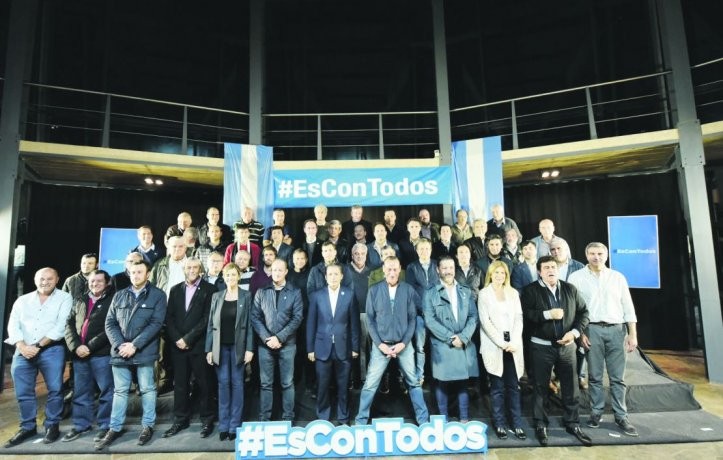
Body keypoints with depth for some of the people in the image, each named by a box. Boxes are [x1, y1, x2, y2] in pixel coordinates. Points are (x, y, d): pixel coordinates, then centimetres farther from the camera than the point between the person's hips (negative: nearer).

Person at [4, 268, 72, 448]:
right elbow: (13, 325, 5)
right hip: (23, 352, 4)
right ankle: (28, 427, 23)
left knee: (54, 389, -3)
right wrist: (23, 347, -10)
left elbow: (61, 326, -8)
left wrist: (39, 346, -11)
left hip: (51, 350, -4)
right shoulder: (22, 300, 15)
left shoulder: (64, 298, 1)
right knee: (23, 392, 8)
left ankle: (52, 426, 11)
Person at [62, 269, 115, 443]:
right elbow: (69, 324, 9)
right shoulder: (79, 301, 14)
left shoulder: (112, 301, -3)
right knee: (80, 392, 15)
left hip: (102, 353, -5)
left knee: (106, 391, 2)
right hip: (79, 353, 5)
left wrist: (90, 346, -14)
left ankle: (105, 426, 14)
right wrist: (76, 346, -6)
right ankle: (80, 425, 28)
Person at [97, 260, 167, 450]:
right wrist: (119, 345, -8)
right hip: (120, 351, 4)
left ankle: (148, 426, 20)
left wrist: (134, 345, -15)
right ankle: (115, 429, 26)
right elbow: (110, 322, 6)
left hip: (144, 352, -3)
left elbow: (156, 324, -11)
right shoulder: (119, 295, 10)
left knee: (147, 389, 7)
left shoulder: (157, 295, -4)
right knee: (120, 391, 13)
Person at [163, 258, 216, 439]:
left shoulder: (209, 289, -3)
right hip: (177, 344, 4)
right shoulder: (175, 290, 11)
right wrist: (176, 339, -6)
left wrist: (187, 338, -11)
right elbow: (169, 317, 7)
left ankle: (207, 420, 17)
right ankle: (180, 420, 25)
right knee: (180, 384, 11)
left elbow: (207, 319, -9)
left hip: (199, 345, -4)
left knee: (203, 383, 4)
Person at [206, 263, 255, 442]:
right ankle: (223, 425, 16)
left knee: (237, 383, 3)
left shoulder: (246, 296, 0)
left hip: (238, 346, -2)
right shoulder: (216, 296, 7)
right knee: (223, 383, 6)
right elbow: (211, 324, 6)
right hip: (221, 346, 2)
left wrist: (250, 348, -9)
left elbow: (250, 324, -3)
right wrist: (209, 349, 0)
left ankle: (235, 426, 13)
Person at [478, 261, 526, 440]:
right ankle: (499, 424, 14)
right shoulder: (484, 294, 1)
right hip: (494, 346, -3)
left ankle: (517, 424, 15)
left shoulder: (513, 293, 11)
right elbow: (485, 322, -6)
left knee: (513, 386, 6)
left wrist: (514, 342, -8)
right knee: (497, 387, 4)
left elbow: (518, 318, 4)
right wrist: (502, 343, -12)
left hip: (513, 345, 3)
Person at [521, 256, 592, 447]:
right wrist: (547, 314, -22)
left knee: (571, 387, 12)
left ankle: (572, 424, 29)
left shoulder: (570, 289, 5)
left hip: (566, 345, 3)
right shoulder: (530, 290, -7)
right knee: (541, 387, 9)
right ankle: (540, 425, 23)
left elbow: (583, 311, 5)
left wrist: (574, 332, -8)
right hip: (541, 347, -3)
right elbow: (524, 314, -18)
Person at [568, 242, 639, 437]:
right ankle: (596, 412, 16)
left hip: (616, 329, 2)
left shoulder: (618, 277, 10)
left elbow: (628, 307, 10)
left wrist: (633, 334, 4)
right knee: (595, 375, 6)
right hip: (592, 329, -2)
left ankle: (621, 417, 14)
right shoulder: (576, 277, 2)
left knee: (618, 377, 5)